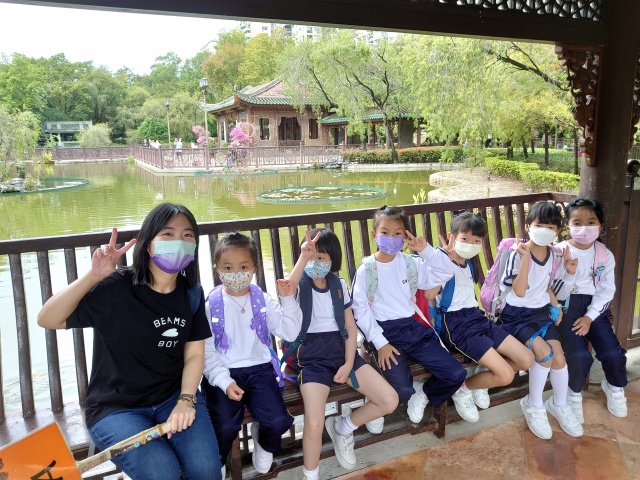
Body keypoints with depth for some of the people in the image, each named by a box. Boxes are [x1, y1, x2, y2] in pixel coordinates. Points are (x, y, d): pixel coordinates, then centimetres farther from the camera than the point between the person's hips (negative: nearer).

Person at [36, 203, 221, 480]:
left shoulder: (191, 293, -3)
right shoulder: (116, 288, -17)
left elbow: (194, 354, -1)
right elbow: (47, 320, -23)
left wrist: (185, 400, -15)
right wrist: (93, 276, -35)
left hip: (173, 396, 3)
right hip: (116, 407, -3)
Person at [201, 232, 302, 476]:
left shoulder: (263, 300, 1)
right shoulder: (210, 306, -5)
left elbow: (290, 333, -2)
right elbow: (206, 353, -5)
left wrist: (288, 300, -13)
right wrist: (224, 382, -17)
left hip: (259, 369, 2)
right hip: (223, 373, -2)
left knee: (279, 421, -16)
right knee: (226, 425, -24)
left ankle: (263, 444, 23)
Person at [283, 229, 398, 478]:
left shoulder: (339, 284, 8)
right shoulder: (300, 284, -5)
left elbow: (350, 326, 8)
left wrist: (349, 364, -4)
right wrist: (303, 257, -42)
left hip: (340, 350, 5)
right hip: (311, 355, -4)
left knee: (390, 401, -7)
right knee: (314, 424, -24)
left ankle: (342, 427, 20)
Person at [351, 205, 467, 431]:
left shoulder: (410, 263, 7)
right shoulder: (366, 269, -4)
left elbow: (445, 273, 4)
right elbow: (360, 309, -6)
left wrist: (426, 250, -9)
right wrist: (380, 343, -13)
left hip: (412, 327, 4)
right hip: (385, 332, -4)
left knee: (456, 374, -6)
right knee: (403, 390, -23)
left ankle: (423, 394, 21)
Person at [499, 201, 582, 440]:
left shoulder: (556, 256, 1)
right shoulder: (517, 254, -17)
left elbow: (549, 287, 13)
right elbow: (519, 292, -25)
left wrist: (570, 273, -4)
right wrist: (525, 258, -30)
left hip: (542, 312, 6)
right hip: (517, 314, -5)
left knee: (559, 356, -11)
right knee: (545, 353, -23)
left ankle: (559, 404, 18)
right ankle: (534, 405, 2)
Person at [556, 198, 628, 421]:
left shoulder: (605, 255, 2)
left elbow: (606, 290, -1)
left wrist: (589, 317, -10)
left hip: (594, 307, 3)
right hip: (567, 306, -3)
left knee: (613, 352, -8)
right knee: (579, 355, -20)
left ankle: (614, 386, 28)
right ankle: (573, 393, 11)